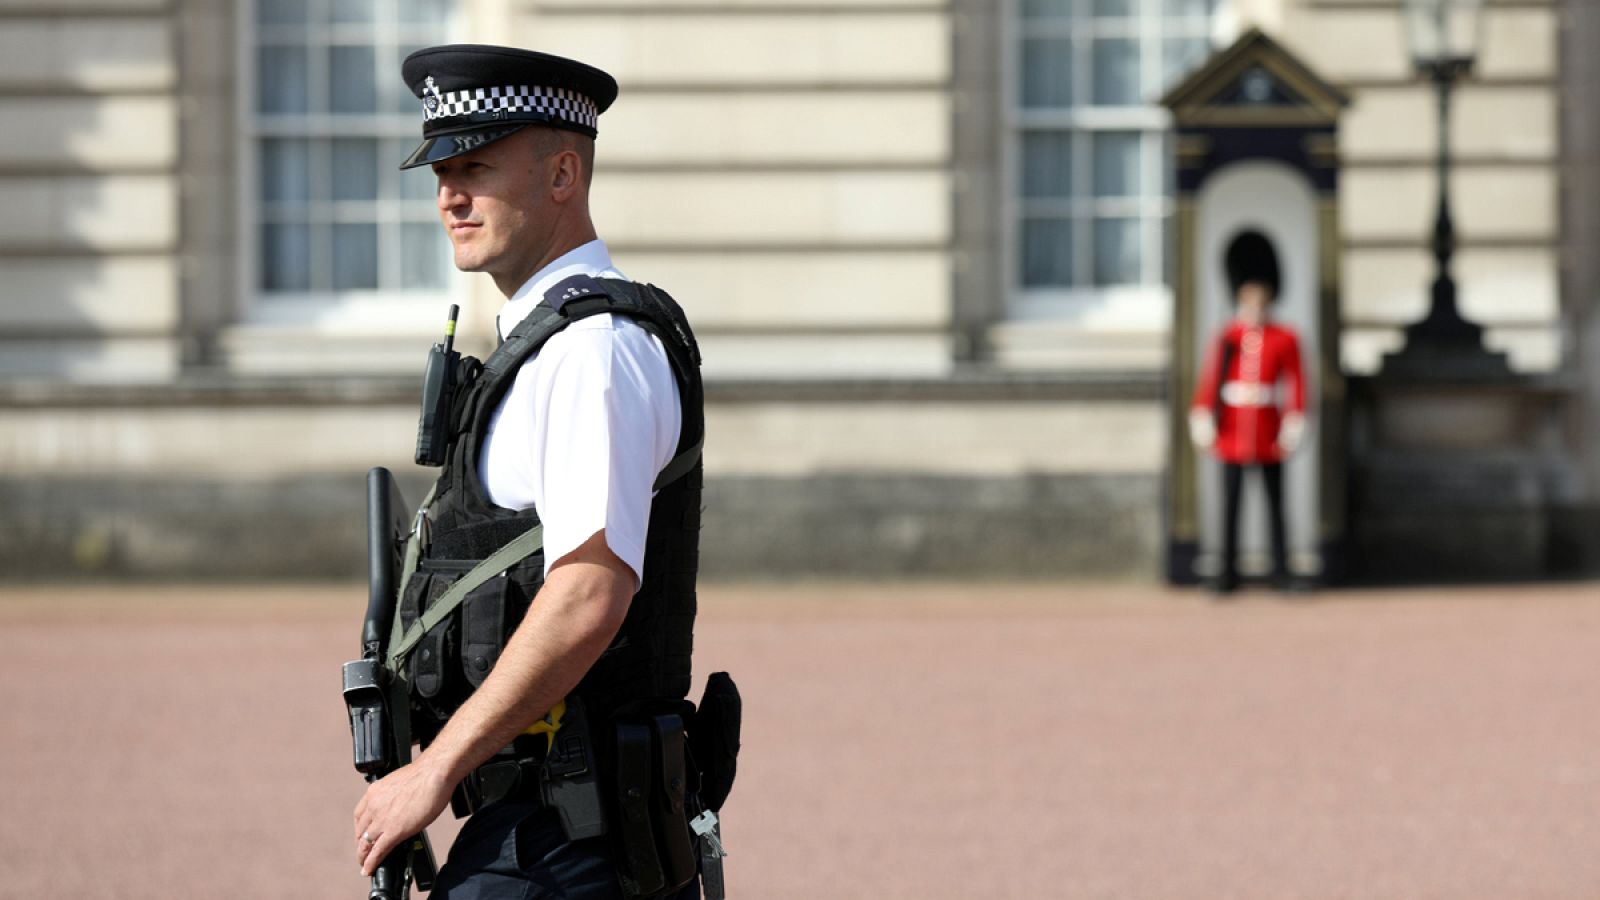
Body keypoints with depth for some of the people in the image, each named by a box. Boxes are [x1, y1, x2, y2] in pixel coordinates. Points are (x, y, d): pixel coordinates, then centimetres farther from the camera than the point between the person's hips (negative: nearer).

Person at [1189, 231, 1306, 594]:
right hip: (1233, 433, 0)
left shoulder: (1285, 339, 2)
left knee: (1275, 501, 4)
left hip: (1269, 432, 0)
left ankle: (1280, 568, 9)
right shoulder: (1226, 338, 3)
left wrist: (1294, 423, -8)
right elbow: (1208, 381, -1)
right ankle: (1229, 571, 5)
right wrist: (1202, 418, -11)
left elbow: (1296, 384, 0)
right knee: (1230, 502, 2)